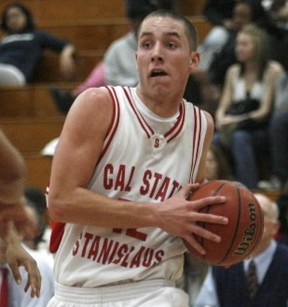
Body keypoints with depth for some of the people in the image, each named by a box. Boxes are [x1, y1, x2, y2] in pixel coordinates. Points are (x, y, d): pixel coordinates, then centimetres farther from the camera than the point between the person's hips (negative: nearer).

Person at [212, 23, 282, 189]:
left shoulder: (273, 71, -4)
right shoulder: (234, 72, 14)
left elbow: (265, 111, -9)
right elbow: (223, 107, 10)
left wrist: (236, 120, -21)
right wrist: (222, 121, -13)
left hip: (265, 131, -4)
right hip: (236, 127, 4)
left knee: (240, 137, -37)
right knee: (213, 141, -29)